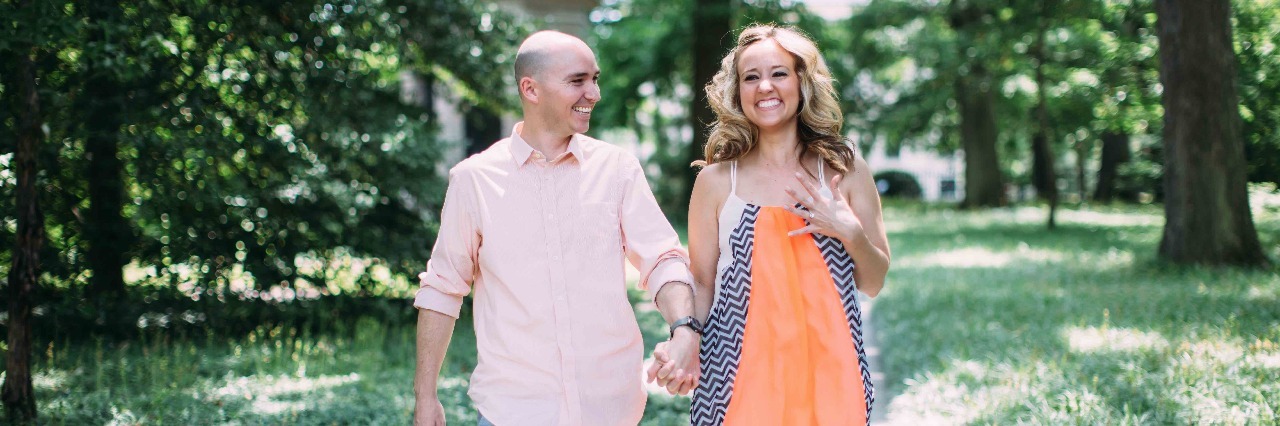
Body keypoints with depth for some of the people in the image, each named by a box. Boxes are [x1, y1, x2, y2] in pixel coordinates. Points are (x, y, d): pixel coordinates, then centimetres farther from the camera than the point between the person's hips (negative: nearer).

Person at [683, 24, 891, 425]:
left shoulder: (844, 168, 3)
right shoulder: (716, 180, 1)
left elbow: (873, 284, 8)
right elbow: (701, 285, 4)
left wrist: (851, 233, -11)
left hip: (829, 366, 1)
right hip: (741, 374, -1)